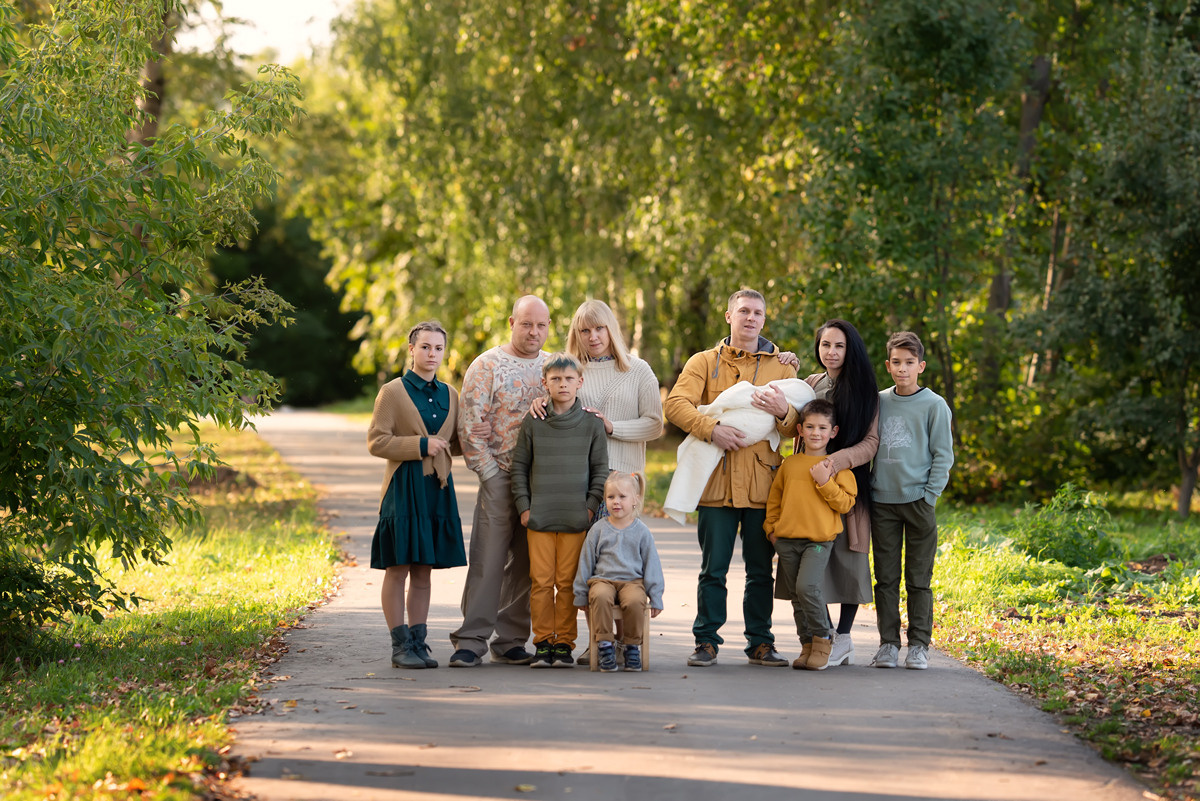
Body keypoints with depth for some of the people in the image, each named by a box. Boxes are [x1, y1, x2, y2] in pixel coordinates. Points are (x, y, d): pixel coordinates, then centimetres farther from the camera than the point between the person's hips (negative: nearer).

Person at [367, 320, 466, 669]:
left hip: (438, 490, 5)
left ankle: (418, 641, 14)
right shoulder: (393, 392, -2)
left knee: (423, 570, 9)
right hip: (403, 489, -5)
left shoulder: (449, 395, 14)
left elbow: (456, 442, 24)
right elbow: (376, 441, -9)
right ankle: (401, 645, 1)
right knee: (398, 569, -3)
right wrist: (420, 446, -15)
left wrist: (445, 447, 0)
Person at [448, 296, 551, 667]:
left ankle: (510, 641, 14)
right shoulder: (487, 366, -3)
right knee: (488, 560, -5)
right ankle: (471, 641, -1)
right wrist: (490, 472, -8)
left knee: (527, 564, 6)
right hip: (500, 478, -4)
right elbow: (470, 426, -6)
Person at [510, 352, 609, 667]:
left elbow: (600, 468, 9)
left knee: (568, 582, 0)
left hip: (576, 519, 0)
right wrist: (523, 505, 2)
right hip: (539, 517, 0)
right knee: (541, 581, -1)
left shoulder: (592, 423, 5)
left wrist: (591, 505, 0)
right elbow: (519, 466, 9)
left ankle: (564, 642, 8)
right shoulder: (532, 423, 5)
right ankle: (543, 642, 7)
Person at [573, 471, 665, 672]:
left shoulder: (641, 532, 7)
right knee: (601, 596, -36)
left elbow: (652, 565, 11)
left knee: (635, 601, -34)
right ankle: (605, 644, -25)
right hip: (602, 579, 0)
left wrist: (656, 598, 7)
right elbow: (586, 562, 13)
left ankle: (632, 646, -13)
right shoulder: (599, 529, 7)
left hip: (632, 581, 0)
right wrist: (581, 595, 12)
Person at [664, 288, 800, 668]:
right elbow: (676, 403, -5)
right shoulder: (704, 363, 9)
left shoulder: (781, 367, 12)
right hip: (718, 480, -1)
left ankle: (760, 643, 13)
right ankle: (706, 641, 7)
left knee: (761, 569, 5)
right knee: (713, 568, -1)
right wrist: (711, 428, -20)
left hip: (763, 482, 1)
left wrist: (783, 411, -17)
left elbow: (799, 427, 6)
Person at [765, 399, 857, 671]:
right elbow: (774, 498, 20)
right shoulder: (790, 464, 11)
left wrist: (825, 483, -15)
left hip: (819, 539, -5)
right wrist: (771, 528, 11)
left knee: (808, 587, -21)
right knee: (795, 595, 8)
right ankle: (808, 644, 19)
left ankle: (823, 638, -3)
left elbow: (845, 503, -5)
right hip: (787, 539, 5)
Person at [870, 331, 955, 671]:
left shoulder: (934, 405, -2)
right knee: (886, 578, 5)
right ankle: (888, 643, 11)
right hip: (882, 502, 3)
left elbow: (943, 456, -1)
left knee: (919, 579, 2)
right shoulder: (878, 402, 8)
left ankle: (919, 645, 7)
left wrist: (929, 497, -9)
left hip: (918, 502, -3)